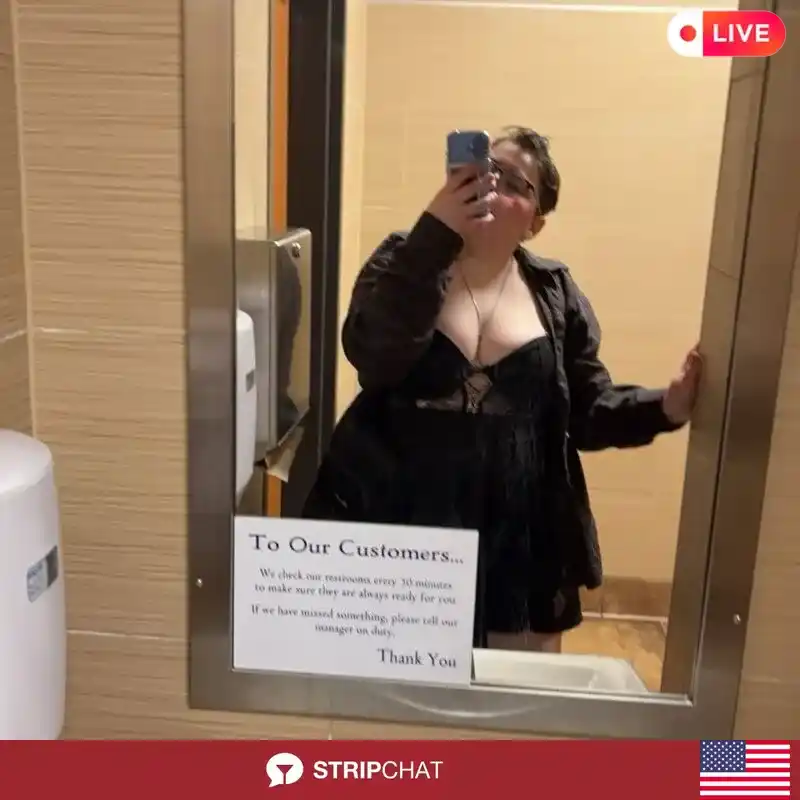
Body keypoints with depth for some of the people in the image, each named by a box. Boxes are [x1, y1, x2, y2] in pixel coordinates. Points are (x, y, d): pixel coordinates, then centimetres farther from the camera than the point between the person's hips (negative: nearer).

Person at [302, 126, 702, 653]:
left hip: (519, 547, 2)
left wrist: (665, 408, -12)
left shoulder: (555, 293, 4)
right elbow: (372, 358, -21)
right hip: (401, 536, -1)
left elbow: (588, 413, 6)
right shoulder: (403, 264, -2)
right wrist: (436, 233, -25)